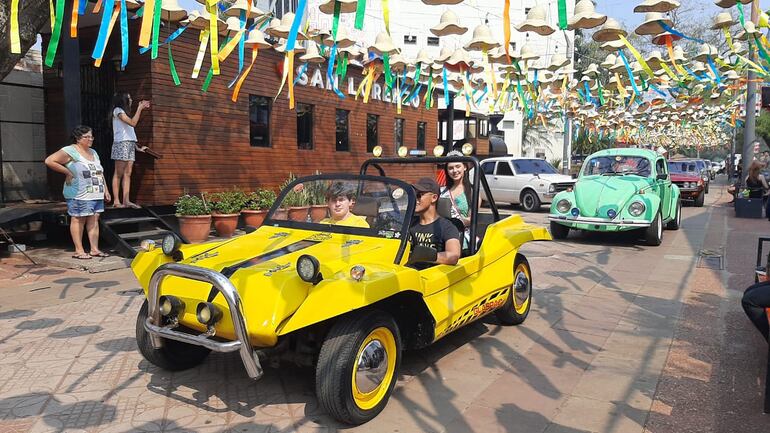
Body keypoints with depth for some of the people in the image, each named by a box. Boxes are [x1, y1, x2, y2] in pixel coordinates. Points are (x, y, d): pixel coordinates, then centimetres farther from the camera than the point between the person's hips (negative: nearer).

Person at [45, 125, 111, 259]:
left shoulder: (93, 152, 19)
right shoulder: (70, 151, -6)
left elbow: (100, 173, 24)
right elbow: (49, 161, -14)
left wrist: (105, 189, 19)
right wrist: (67, 172, -12)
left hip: (96, 194, 7)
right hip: (79, 195, -7)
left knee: (94, 219, 6)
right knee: (78, 220, -3)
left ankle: (94, 249, 10)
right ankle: (79, 251, 3)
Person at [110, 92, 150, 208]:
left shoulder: (123, 112, 25)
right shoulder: (117, 110, -1)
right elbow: (133, 123, -15)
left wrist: (138, 147, 17)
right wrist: (140, 108, -8)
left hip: (130, 144, 8)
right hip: (121, 144, -8)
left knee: (127, 173, 0)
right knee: (118, 174, -9)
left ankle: (126, 201, -4)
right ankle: (116, 201, -10)